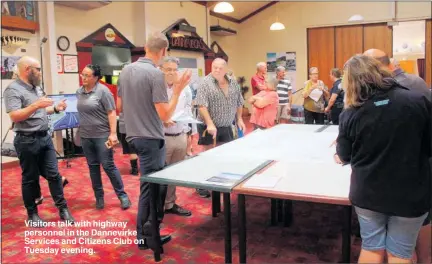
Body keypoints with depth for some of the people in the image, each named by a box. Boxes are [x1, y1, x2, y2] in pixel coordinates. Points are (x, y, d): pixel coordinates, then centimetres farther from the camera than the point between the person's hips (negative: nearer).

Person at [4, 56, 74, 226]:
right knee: (30, 178, 6)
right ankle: (32, 213, 21)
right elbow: (14, 116, -23)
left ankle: (63, 208, 17)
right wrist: (36, 105, -30)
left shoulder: (36, 88, 13)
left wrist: (55, 108, 7)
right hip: (27, 141, -7)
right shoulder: (13, 89, -13)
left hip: (45, 138, 7)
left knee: (53, 174, 8)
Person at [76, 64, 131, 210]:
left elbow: (112, 113, -14)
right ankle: (99, 197, 23)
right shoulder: (79, 92, 8)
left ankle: (122, 195, 10)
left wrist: (113, 133, -20)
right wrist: (81, 129, 16)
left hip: (102, 135, -6)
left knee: (108, 166, -3)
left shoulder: (103, 90, -11)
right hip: (85, 136, 6)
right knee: (93, 167, 11)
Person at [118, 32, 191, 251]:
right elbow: (165, 115, -19)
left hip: (134, 135, 8)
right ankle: (146, 236, 16)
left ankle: (152, 224, 32)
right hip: (150, 138, -8)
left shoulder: (126, 70, 6)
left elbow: (120, 105, 15)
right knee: (150, 186, 4)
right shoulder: (156, 74, -18)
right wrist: (177, 91, -11)